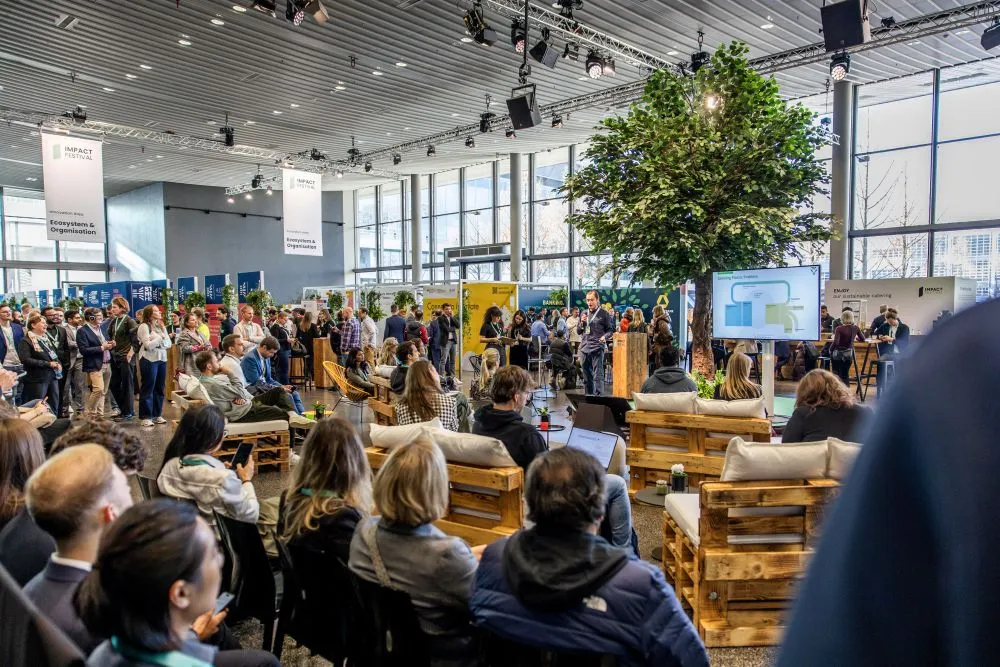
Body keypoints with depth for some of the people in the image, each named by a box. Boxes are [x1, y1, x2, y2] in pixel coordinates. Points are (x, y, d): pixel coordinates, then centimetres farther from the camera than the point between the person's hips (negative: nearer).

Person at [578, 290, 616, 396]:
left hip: (597, 348, -5)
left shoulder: (603, 313, 1)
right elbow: (578, 331, 18)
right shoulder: (584, 314, 14)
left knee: (598, 375, -11)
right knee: (586, 376, 12)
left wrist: (605, 336, -17)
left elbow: (611, 329, 2)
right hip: (584, 348, 5)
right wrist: (582, 323, -1)